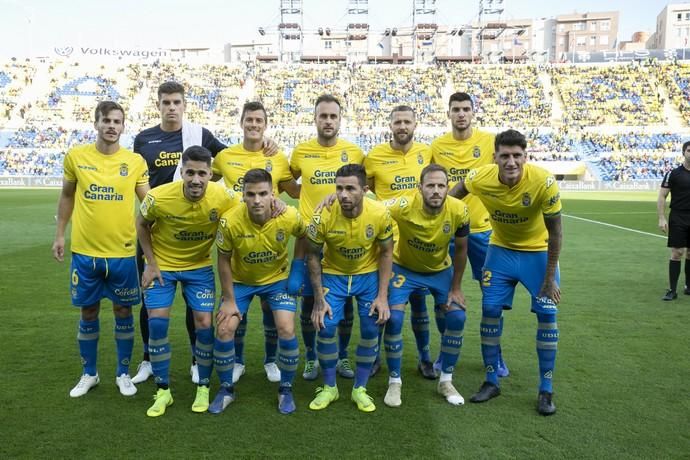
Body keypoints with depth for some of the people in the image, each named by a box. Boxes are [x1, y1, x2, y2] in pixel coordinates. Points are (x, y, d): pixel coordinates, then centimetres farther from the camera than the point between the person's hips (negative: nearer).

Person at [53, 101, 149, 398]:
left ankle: (123, 374, 26)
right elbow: (67, 196, 11)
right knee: (88, 312, 12)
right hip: (84, 251, 1)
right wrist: (59, 234, 10)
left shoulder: (135, 162, -3)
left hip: (123, 252, 0)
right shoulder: (76, 156, 0)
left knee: (123, 311, 9)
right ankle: (89, 374, 30)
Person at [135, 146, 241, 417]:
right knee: (157, 322, -5)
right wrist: (151, 263, -7)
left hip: (200, 266, 0)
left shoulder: (222, 197, -25)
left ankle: (203, 388, 16)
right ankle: (163, 391, 13)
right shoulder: (158, 197, -25)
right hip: (162, 265, 0)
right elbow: (142, 225, -4)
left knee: (204, 324, -5)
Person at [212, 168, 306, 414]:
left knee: (286, 331, -12)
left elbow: (304, 237, -1)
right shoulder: (230, 221, -27)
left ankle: (286, 389, 12)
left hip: (277, 279, 0)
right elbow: (224, 260, -12)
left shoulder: (289, 216, -26)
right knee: (224, 330, -8)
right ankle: (226, 389, 16)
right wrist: (229, 300, -9)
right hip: (240, 280, 0)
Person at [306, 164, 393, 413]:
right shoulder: (324, 216, -26)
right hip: (334, 274, 0)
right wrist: (319, 299, -12)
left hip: (369, 274, 1)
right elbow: (312, 256, -11)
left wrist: (382, 296, -12)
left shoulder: (380, 213, -24)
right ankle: (329, 387, 14)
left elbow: (386, 253, -8)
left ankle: (360, 389, 18)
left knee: (370, 329, -3)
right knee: (325, 326, -9)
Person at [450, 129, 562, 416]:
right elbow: (448, 198, -1)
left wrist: (550, 279, -14)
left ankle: (546, 390, 11)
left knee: (547, 315, -4)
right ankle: (491, 382, 15)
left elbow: (555, 233, -18)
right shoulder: (480, 178, -24)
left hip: (538, 252, -2)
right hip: (501, 250, 2)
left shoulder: (544, 182, -29)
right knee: (490, 310, -2)